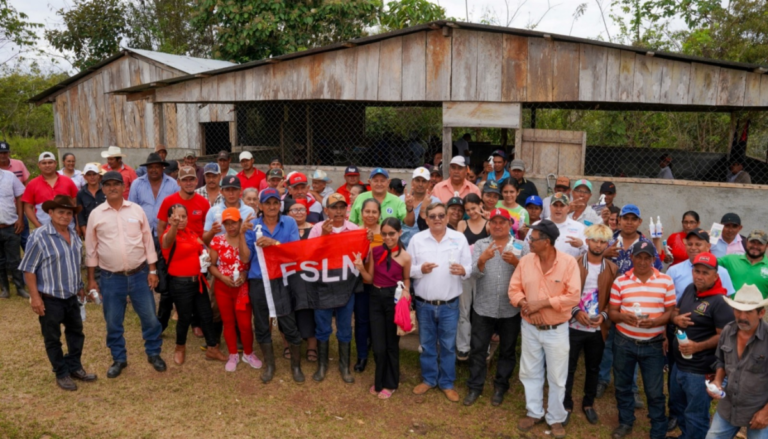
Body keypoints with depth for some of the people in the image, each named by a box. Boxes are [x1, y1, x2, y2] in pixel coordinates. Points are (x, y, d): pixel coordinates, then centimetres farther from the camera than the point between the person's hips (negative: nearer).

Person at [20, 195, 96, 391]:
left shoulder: (72, 233, 4)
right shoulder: (39, 237, -19)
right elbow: (28, 269, -16)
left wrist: (79, 287, 19)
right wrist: (35, 297, -17)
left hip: (71, 296, 7)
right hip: (50, 298, -7)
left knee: (76, 332, 17)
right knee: (53, 338, 8)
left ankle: (75, 367, 33)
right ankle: (62, 374, 22)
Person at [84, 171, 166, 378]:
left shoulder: (136, 210, 0)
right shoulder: (96, 214, 0)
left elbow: (148, 241, 3)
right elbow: (91, 248, 5)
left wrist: (152, 270, 0)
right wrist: (91, 279, 4)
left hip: (139, 274, 0)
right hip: (110, 277, 0)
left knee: (149, 317, 7)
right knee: (113, 322, 11)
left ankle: (153, 353, 26)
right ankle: (119, 359, 28)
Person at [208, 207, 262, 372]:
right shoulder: (217, 241, -2)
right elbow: (211, 265, -1)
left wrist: (245, 274, -24)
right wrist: (223, 278, -14)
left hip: (243, 287, -1)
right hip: (222, 287, 1)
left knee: (245, 323, 0)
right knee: (228, 322, 11)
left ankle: (248, 353, 24)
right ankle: (233, 355, 27)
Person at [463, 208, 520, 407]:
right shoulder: (480, 245, 0)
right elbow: (475, 274, -11)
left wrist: (516, 262, -24)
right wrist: (483, 259, -31)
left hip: (510, 308, 0)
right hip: (483, 307, 0)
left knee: (507, 350, 13)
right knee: (478, 349, 8)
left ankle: (500, 387, 30)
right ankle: (475, 387, 23)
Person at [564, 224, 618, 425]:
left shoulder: (612, 269, 2)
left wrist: (604, 315, -11)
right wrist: (576, 311, -17)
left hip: (598, 328, 3)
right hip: (574, 326, -2)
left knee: (593, 369, 16)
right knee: (568, 367, 6)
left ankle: (588, 403, 34)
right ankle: (566, 404, 24)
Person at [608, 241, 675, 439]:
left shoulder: (666, 281, -3)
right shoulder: (620, 281, -3)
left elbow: (671, 311, -2)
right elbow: (611, 312, 0)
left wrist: (655, 322, -21)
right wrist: (622, 316, -22)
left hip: (653, 344, -1)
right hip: (624, 342, 1)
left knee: (655, 391, 7)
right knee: (623, 385, 16)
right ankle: (625, 422, 36)